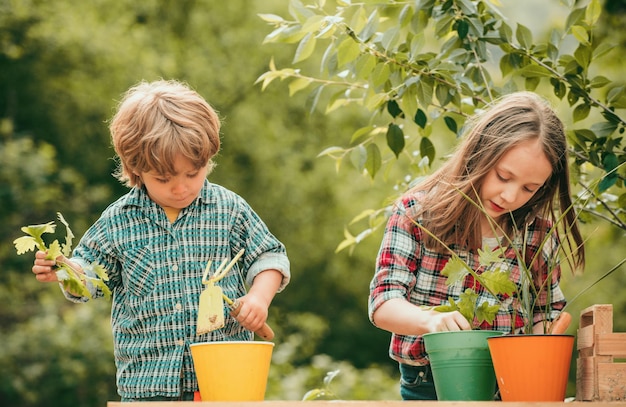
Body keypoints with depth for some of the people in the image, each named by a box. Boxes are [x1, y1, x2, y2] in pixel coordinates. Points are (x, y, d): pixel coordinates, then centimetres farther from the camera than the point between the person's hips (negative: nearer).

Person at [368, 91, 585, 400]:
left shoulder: (539, 234, 6)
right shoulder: (416, 212, -1)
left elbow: (546, 314, 16)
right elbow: (383, 302, -6)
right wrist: (431, 319, -26)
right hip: (428, 388, -2)